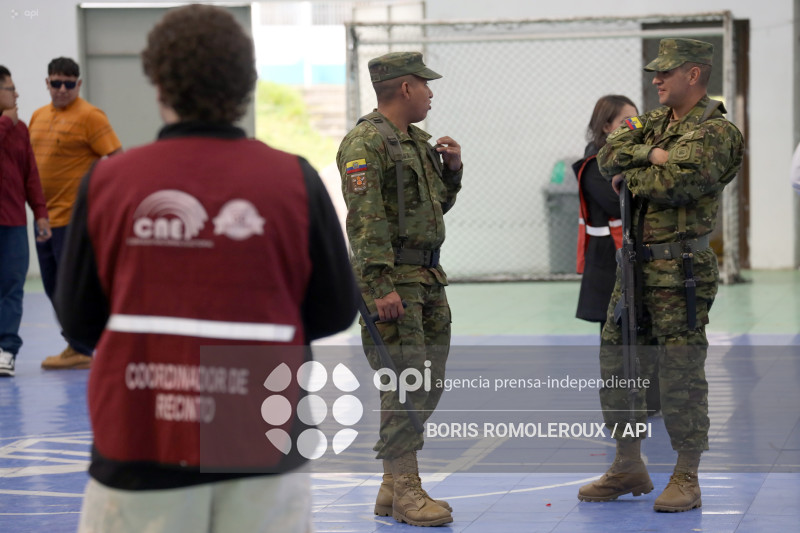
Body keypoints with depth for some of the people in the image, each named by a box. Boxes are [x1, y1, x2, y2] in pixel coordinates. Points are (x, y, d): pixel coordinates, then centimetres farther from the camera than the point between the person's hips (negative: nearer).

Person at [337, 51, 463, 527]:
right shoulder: (366, 142, -13)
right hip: (392, 278, -9)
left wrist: (452, 168, 9)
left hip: (428, 278, 9)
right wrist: (381, 286, -25)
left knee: (428, 382, 10)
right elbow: (366, 220, -19)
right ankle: (405, 491, -4)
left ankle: (394, 487, 18)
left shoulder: (418, 142, 17)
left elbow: (437, 204, 27)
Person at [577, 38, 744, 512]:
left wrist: (629, 178, -5)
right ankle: (629, 468, 23)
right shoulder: (654, 122, 16)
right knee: (618, 365, 11)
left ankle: (686, 480, 2)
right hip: (637, 263, 8)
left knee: (681, 375, -6)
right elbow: (609, 156, 3)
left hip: (682, 270, -8)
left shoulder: (715, 133, -10)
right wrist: (650, 154, -14)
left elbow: (675, 181, -22)